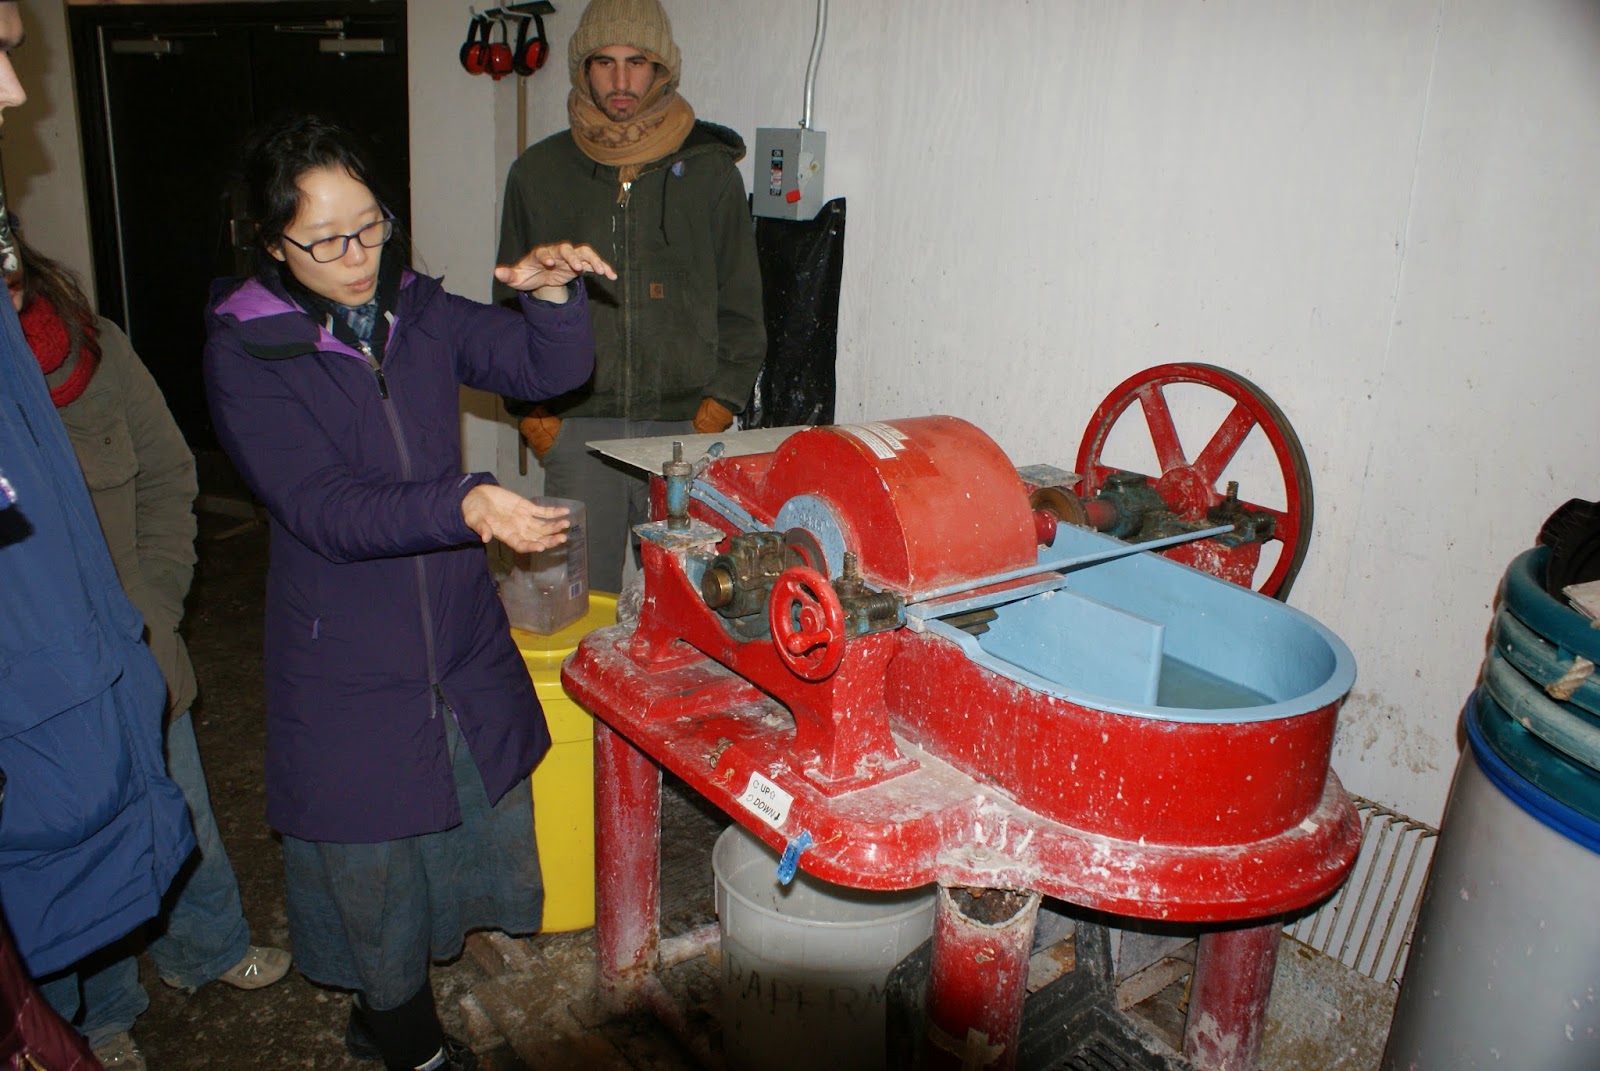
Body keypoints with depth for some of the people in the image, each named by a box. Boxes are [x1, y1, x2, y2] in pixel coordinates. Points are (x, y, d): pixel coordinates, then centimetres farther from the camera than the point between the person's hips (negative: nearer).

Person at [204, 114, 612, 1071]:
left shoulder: (418, 311, -1)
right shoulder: (244, 353, -14)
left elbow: (551, 368, -5)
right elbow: (324, 513, -23)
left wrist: (552, 292, -26)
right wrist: (463, 506, -38)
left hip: (464, 643, 5)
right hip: (346, 664, -4)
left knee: (482, 811, 21)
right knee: (372, 860, 12)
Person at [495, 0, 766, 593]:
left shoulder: (710, 171, 7)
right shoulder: (539, 173, 9)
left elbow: (741, 305, 9)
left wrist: (717, 407, -2)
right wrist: (534, 412, 2)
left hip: (685, 427, 0)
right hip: (576, 425, 1)